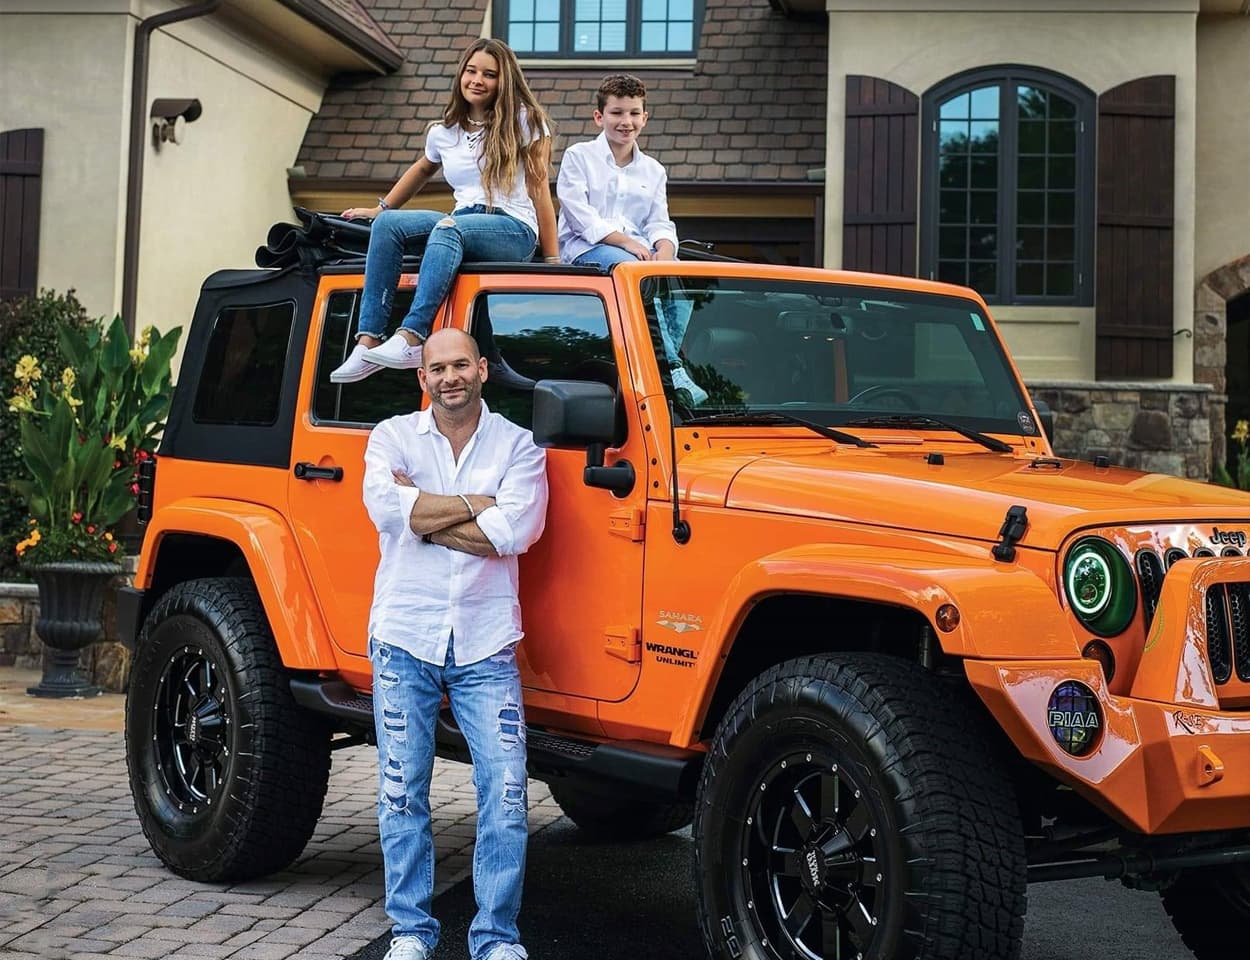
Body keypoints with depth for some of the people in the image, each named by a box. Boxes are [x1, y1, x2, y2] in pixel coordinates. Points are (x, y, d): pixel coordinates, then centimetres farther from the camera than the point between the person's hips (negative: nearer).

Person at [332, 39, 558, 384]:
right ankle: (368, 341, -30)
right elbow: (423, 170, 35)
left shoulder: (523, 121, 1)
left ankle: (411, 339, -49)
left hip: (514, 229, -5)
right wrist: (380, 207, 34)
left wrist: (553, 259, -5)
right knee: (387, 224, -20)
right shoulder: (444, 132, 15)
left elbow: (539, 190, -2)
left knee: (450, 227, -37)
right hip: (462, 223, 5)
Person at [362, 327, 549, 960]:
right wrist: (477, 504, -12)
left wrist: (422, 513, -12)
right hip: (405, 638, 1)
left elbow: (516, 531, -15)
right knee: (403, 793, 6)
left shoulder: (517, 445, 3)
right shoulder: (393, 436, 5)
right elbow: (384, 505, -17)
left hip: (485, 645, 0)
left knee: (505, 792, -4)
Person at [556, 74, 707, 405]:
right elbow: (580, 216, -5)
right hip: (587, 248, -5)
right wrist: (624, 241, -16)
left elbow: (660, 225, 13)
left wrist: (663, 255, -11)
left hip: (639, 248, 5)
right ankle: (673, 371, -43)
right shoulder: (578, 157, 9)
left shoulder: (653, 170, 24)